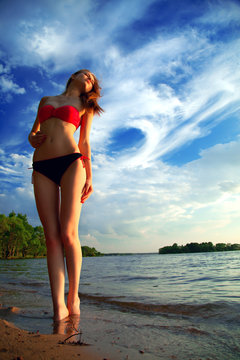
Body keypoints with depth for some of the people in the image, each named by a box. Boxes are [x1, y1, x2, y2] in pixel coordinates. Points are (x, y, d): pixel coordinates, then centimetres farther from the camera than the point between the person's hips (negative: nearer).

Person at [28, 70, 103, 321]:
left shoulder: (84, 107, 21)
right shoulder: (45, 100, 27)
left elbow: (85, 143, 13)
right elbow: (33, 132, 28)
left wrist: (89, 177, 1)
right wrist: (33, 139, 3)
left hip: (71, 162, -2)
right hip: (41, 167, 2)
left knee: (68, 234, -13)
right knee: (52, 237, -8)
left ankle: (73, 297, 5)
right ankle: (59, 308, -7)